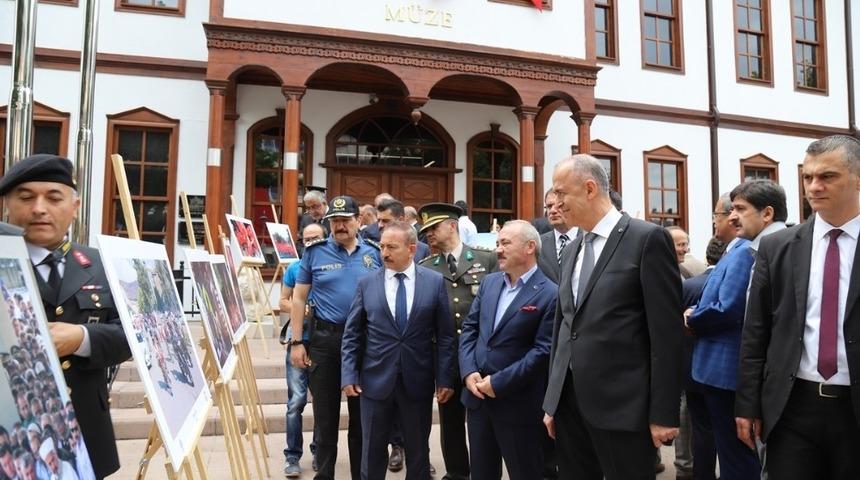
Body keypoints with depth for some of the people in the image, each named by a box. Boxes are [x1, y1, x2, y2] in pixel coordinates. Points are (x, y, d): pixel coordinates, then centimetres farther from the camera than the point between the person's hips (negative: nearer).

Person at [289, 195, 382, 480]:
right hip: (325, 339, -1)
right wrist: (296, 342, -4)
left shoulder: (374, 253, 3)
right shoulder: (315, 252, -1)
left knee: (361, 414, 13)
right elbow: (299, 299, 1)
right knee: (326, 415, 9)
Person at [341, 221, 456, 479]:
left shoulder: (435, 281, -3)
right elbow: (352, 334, 2)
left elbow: (445, 335, -1)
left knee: (418, 453, 15)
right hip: (375, 381, 1)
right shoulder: (367, 283, 0)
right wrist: (349, 375, -5)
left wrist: (445, 378, -4)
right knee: (372, 452, 13)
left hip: (418, 382, 0)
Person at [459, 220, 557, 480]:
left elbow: (543, 351, -17)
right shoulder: (489, 282, 7)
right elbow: (469, 328, 8)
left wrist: (498, 383, -17)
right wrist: (468, 372, -6)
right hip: (477, 396, 6)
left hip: (518, 405, -6)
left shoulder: (550, 294, -13)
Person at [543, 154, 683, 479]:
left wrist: (664, 413, -12)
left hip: (622, 405, -6)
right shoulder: (574, 249, 13)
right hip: (569, 401, 7)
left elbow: (667, 332, -11)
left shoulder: (648, 239, -8)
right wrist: (552, 401, 14)